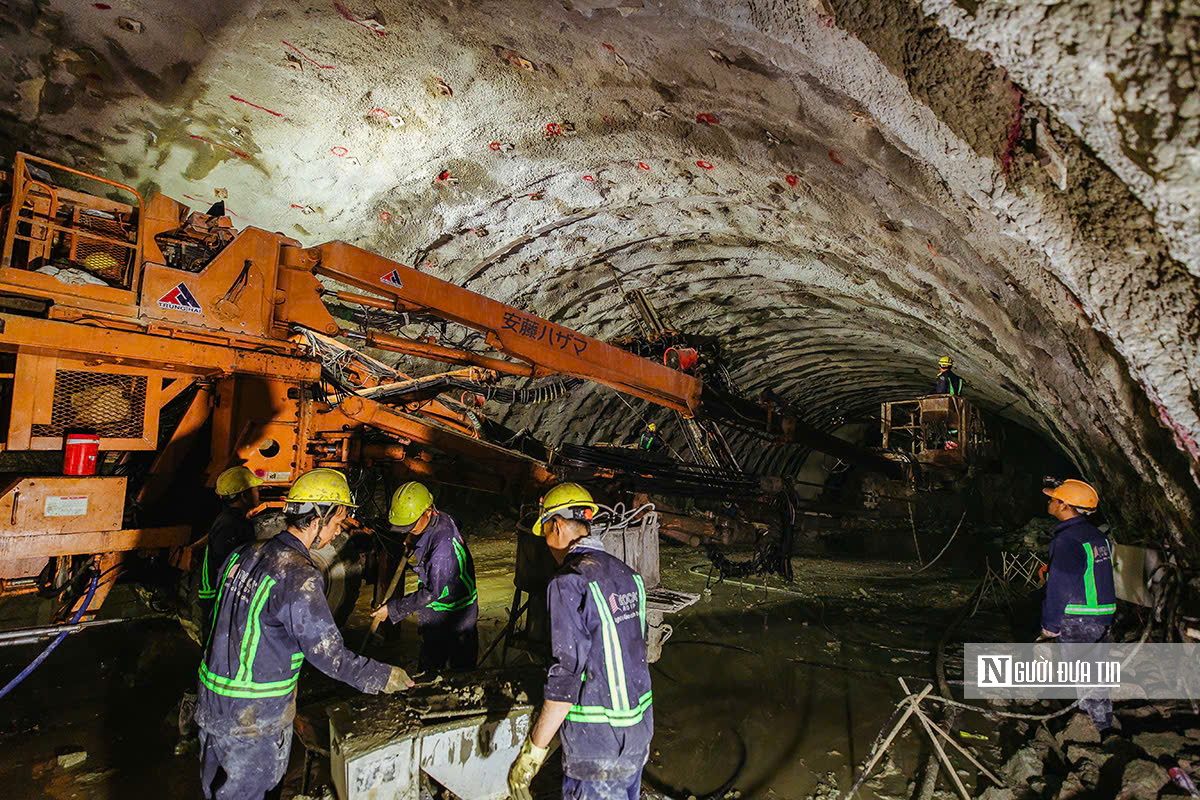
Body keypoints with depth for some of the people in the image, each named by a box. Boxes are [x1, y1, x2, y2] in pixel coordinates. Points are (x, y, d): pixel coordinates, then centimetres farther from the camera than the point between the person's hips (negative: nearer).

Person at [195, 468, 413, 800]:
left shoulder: (242, 554, -1)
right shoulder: (299, 577, -27)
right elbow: (330, 656, -24)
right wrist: (387, 678, -11)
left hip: (211, 698, 8)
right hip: (253, 716, -8)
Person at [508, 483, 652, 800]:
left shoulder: (569, 583, -20)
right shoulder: (627, 573, 4)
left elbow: (566, 673, -23)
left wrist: (532, 750, -15)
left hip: (597, 741, -7)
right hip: (639, 731, 7)